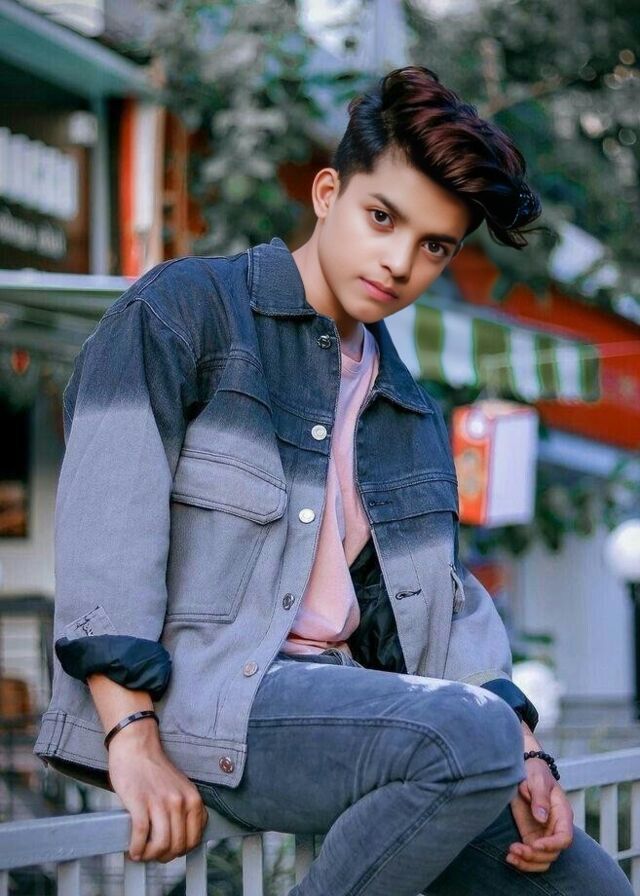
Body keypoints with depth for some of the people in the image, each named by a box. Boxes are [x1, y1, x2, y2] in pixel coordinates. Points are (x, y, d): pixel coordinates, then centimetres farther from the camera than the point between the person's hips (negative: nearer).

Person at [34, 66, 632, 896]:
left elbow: (440, 600, 16)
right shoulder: (186, 307, 1)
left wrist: (521, 752, -2)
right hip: (189, 688, -7)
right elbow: (107, 508, -11)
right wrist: (133, 736, -21)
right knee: (469, 737, -30)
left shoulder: (410, 413, 22)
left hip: (331, 701, 7)